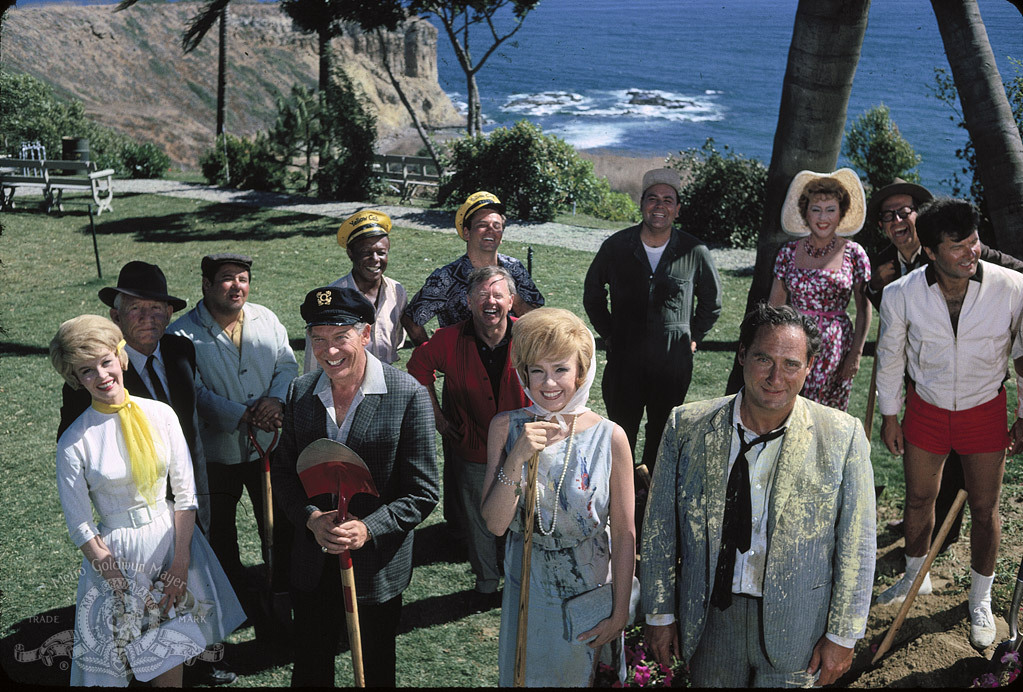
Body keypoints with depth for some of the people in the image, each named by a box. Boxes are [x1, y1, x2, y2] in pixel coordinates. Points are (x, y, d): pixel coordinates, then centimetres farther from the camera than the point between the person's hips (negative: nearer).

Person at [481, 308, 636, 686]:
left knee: (582, 676, 18)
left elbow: (624, 532, -9)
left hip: (589, 594, -1)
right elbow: (496, 523, -14)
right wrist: (517, 458, -27)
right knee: (525, 675, 20)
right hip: (526, 594, 2)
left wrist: (620, 613, -6)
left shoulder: (610, 437, -16)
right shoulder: (506, 428, -11)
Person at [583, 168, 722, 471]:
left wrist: (692, 338, 9)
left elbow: (712, 301, 12)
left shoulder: (695, 252, -4)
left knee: (663, 434, 10)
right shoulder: (616, 246, -2)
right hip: (623, 358, 0)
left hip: (674, 363, 0)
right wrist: (608, 334, 10)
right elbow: (593, 293, 14)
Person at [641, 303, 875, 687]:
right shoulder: (687, 427, -8)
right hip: (710, 622, 2)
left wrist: (842, 635, -4)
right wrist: (660, 613, 3)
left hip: (796, 629, -1)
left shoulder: (843, 437, -12)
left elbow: (856, 546, -6)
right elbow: (659, 529, 0)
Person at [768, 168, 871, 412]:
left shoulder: (854, 254, 0)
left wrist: (856, 352, -3)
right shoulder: (789, 252, 4)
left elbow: (864, 309, 3)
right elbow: (775, 305, 8)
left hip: (836, 346, -1)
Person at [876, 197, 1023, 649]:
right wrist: (889, 416, 6)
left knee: (984, 509, 9)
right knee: (919, 499, 15)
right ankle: (915, 576, 42)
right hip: (925, 408, 1)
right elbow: (890, 358, -1)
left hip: (984, 409, -1)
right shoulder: (900, 295, -18)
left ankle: (980, 600, 31)